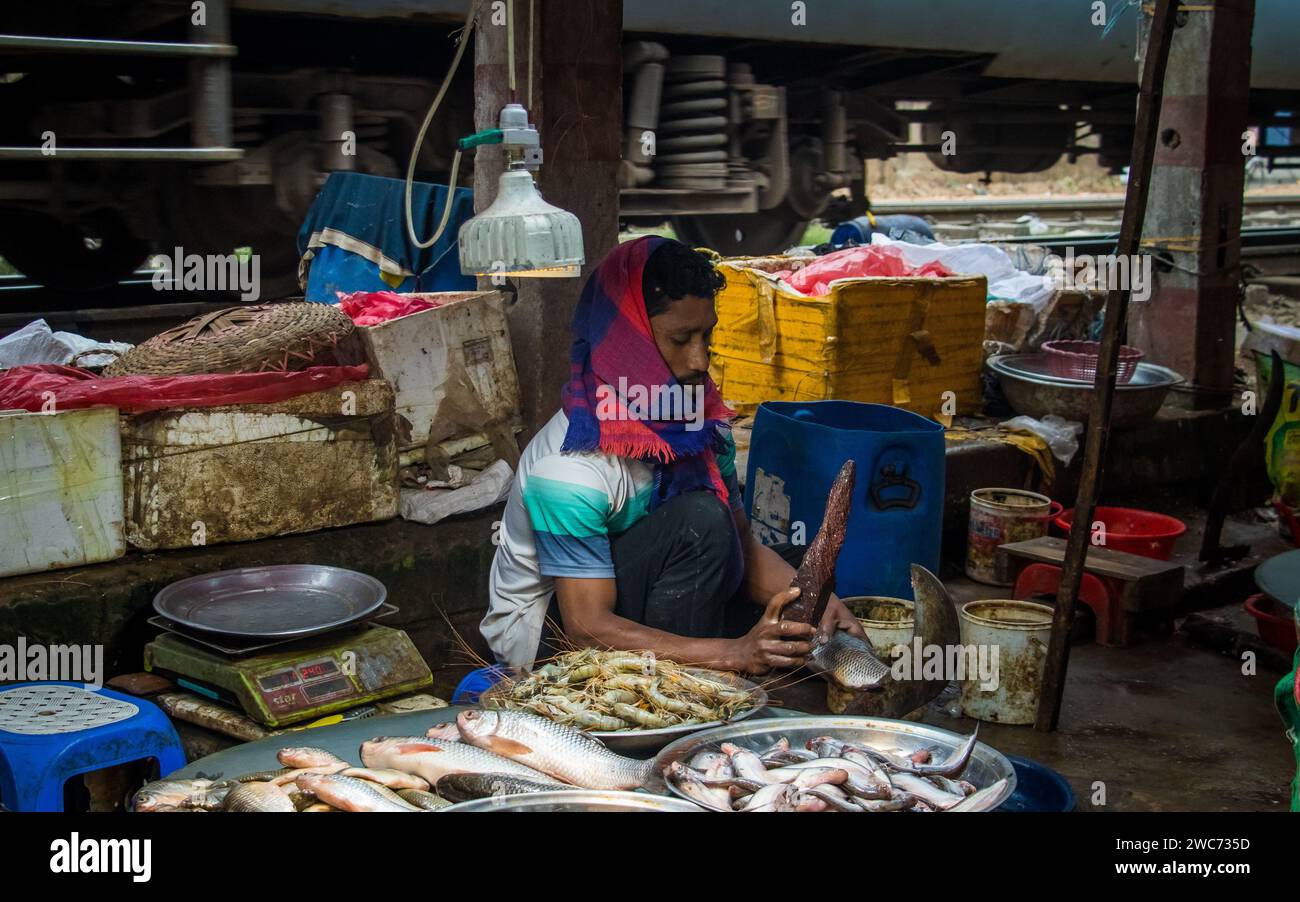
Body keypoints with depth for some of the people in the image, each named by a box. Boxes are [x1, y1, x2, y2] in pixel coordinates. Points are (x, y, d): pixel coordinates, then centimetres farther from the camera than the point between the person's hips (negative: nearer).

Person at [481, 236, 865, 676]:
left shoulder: (701, 423, -6)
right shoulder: (569, 466, -29)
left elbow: (740, 547, 1)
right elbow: (588, 628, -31)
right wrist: (734, 653, -39)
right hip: (548, 633, -6)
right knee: (699, 519, -27)